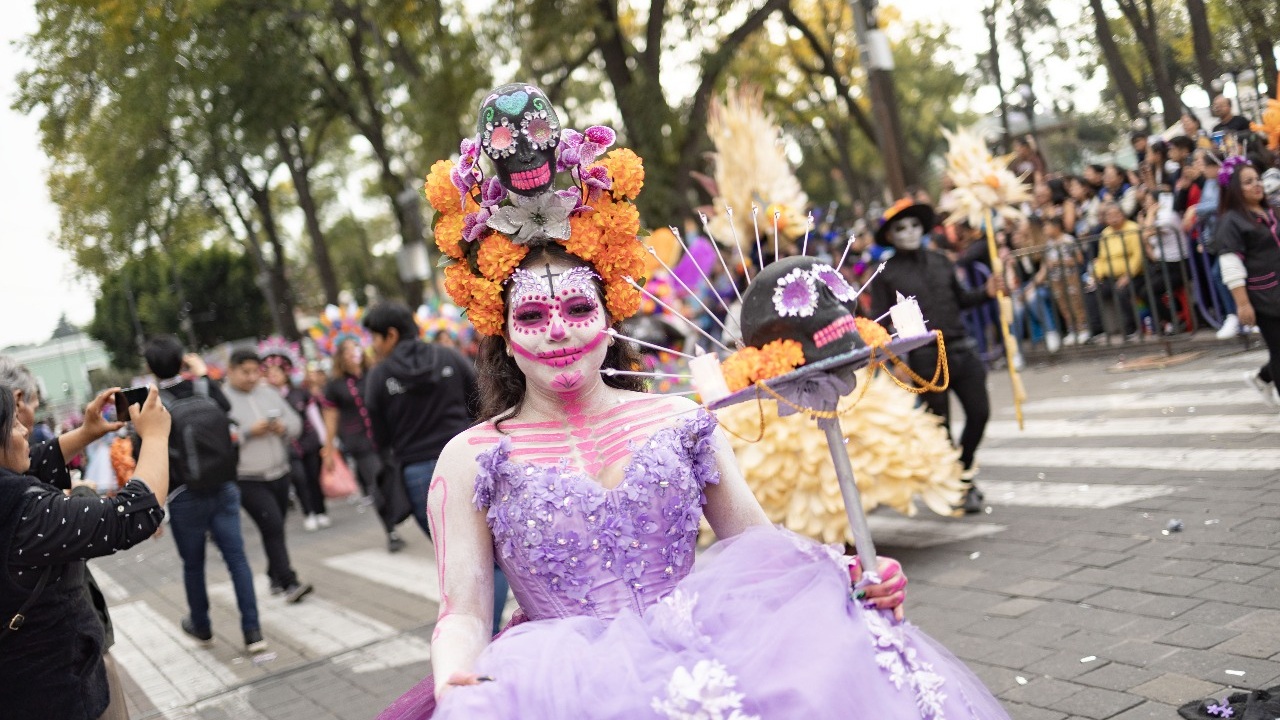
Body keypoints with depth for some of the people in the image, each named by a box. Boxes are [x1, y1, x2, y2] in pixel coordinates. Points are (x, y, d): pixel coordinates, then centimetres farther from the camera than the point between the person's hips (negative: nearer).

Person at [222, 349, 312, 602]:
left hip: (279, 474, 6)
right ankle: (288, 582, -11)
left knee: (276, 529, 12)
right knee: (272, 526, -14)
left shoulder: (269, 393, 10)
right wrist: (249, 432, -20)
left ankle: (275, 578, 25)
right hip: (248, 481, -6)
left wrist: (283, 428, -8)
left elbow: (296, 423, 13)